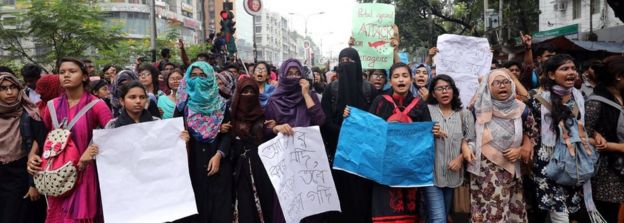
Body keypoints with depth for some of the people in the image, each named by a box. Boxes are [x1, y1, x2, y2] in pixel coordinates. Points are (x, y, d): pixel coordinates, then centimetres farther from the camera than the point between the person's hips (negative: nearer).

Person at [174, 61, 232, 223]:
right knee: (196, 202, 2)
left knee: (219, 203, 1)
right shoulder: (183, 105, 6)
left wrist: (219, 155, -15)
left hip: (218, 163, 0)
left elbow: (229, 133, 0)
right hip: (192, 163, 0)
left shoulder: (222, 104, 5)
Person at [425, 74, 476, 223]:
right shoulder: (427, 110, -2)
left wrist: (461, 157, -10)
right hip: (431, 173, -4)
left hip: (452, 174, 4)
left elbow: (471, 141, 4)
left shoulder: (465, 114, 8)